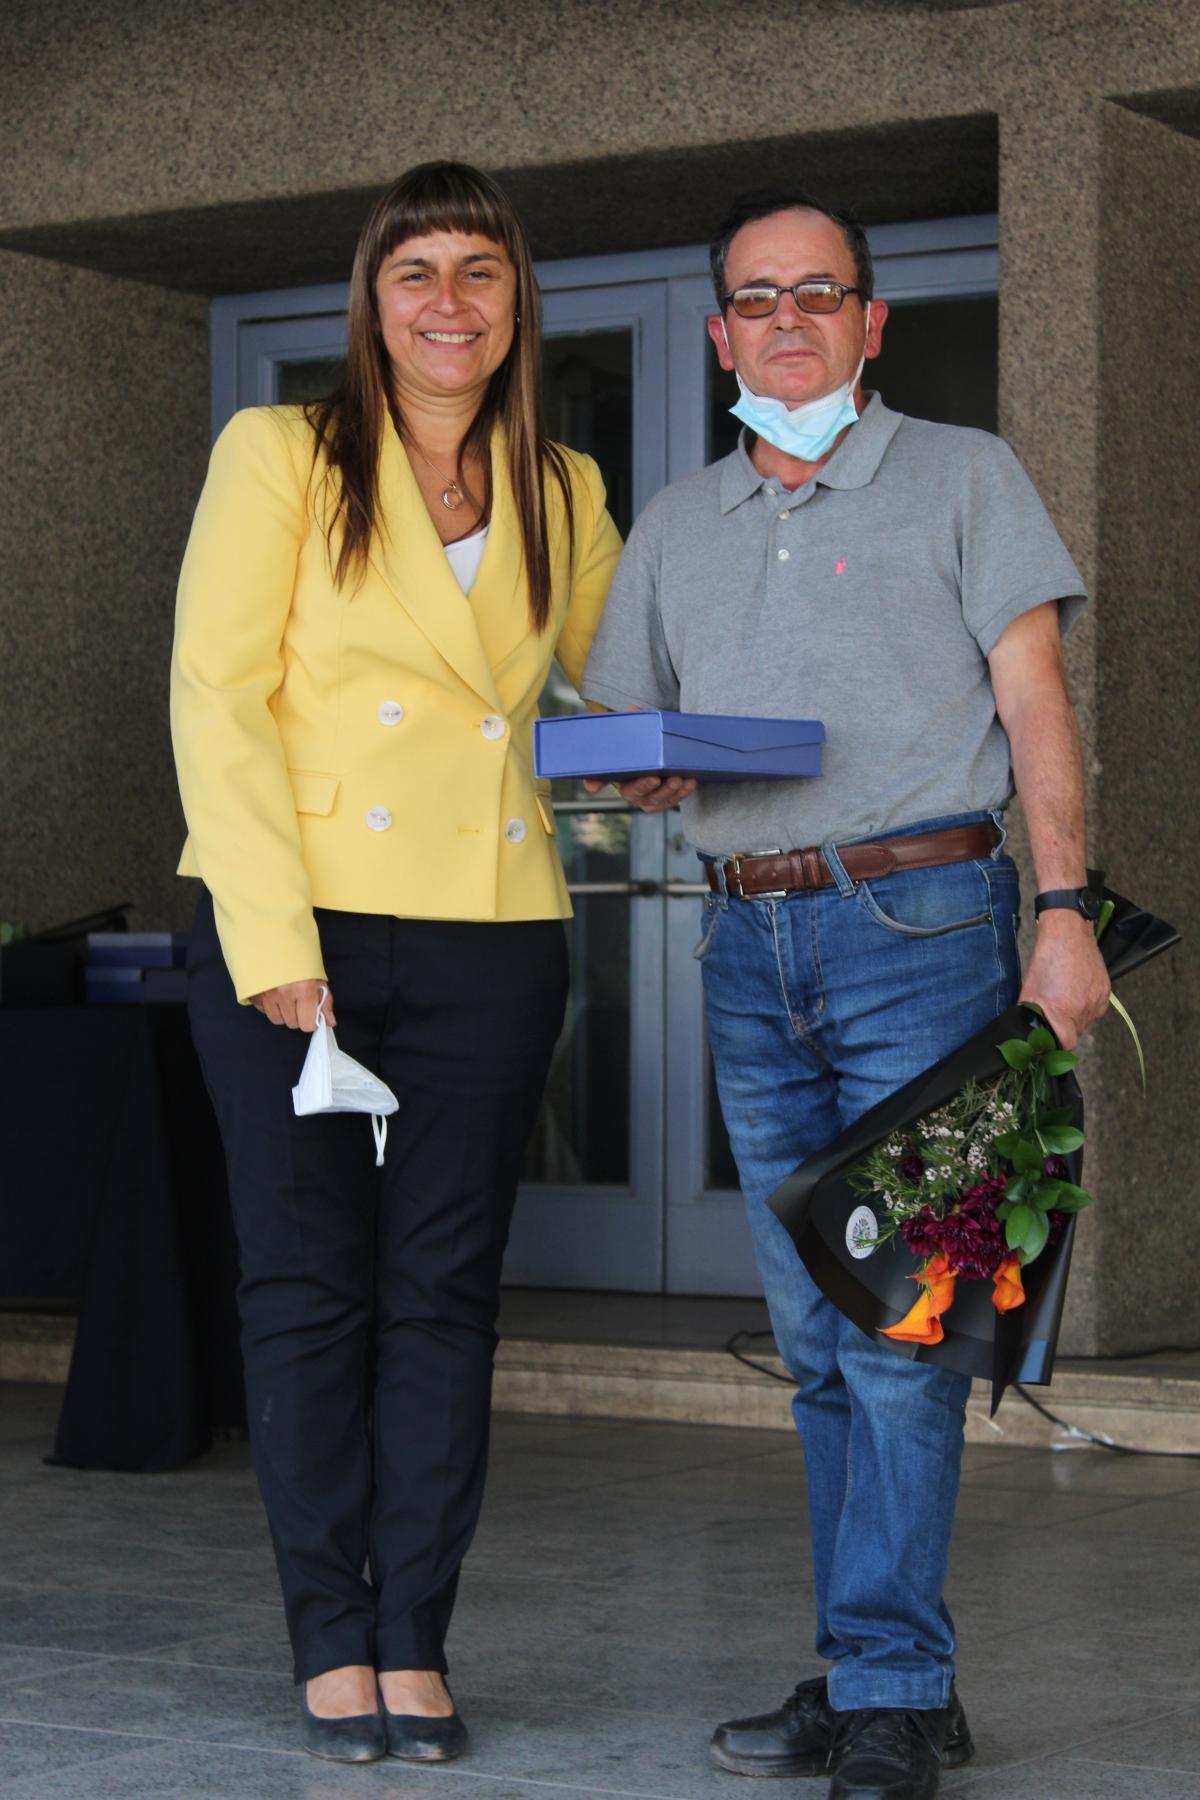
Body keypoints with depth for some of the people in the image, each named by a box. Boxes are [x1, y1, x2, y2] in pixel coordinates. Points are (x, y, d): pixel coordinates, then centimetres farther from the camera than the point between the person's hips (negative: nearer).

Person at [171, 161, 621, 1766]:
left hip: (490, 941, 3)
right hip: (296, 927, -3)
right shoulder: (280, 456, 2)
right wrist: (272, 938, -14)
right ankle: (333, 1644, 11)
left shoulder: (565, 496, 13)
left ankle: (416, 1642, 13)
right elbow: (216, 696, -6)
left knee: (444, 1292, 5)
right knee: (308, 1287, 2)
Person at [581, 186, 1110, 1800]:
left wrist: (1063, 912, -10)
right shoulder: (678, 523, 18)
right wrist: (645, 772, -3)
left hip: (919, 920, -5)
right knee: (817, 1335, 6)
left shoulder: (962, 477, 6)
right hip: (749, 940, 5)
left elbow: (1033, 700, 0)